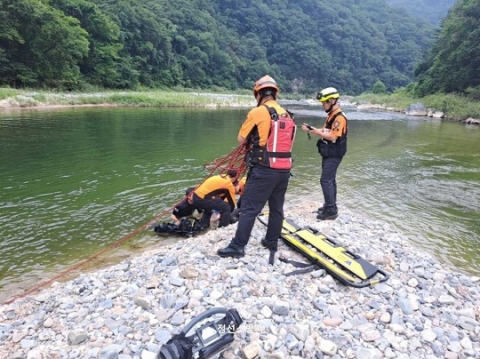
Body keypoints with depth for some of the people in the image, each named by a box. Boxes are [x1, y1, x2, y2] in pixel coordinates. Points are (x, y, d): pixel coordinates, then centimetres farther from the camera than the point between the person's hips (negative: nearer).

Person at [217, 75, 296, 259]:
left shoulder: (258, 112, -8)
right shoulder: (287, 115, 11)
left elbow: (241, 139, -3)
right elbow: (287, 141, 15)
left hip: (264, 169, -6)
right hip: (284, 169, 7)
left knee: (249, 208, 0)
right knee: (277, 207, 17)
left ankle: (237, 247, 5)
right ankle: (272, 241, 30)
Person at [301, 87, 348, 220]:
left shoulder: (339, 117, -19)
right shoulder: (331, 115, 12)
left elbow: (332, 137, -24)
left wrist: (315, 131, -20)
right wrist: (311, 129, 0)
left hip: (334, 154, -10)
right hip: (328, 153, 10)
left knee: (326, 180, -10)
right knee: (330, 179, 15)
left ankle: (331, 210, -4)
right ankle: (330, 205, 27)